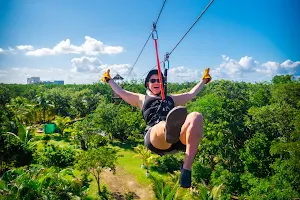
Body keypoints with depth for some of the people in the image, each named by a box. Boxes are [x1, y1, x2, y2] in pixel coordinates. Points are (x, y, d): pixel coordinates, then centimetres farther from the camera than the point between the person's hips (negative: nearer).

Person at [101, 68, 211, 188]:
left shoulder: (171, 99, 41)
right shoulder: (141, 99, 35)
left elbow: (192, 93, 44)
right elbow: (120, 92, 36)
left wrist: (204, 79, 51)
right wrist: (109, 79, 44)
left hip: (179, 139, 3)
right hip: (153, 137, -3)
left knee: (196, 117, -32)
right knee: (164, 126, -41)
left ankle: (186, 169, -42)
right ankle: (170, 131, -82)